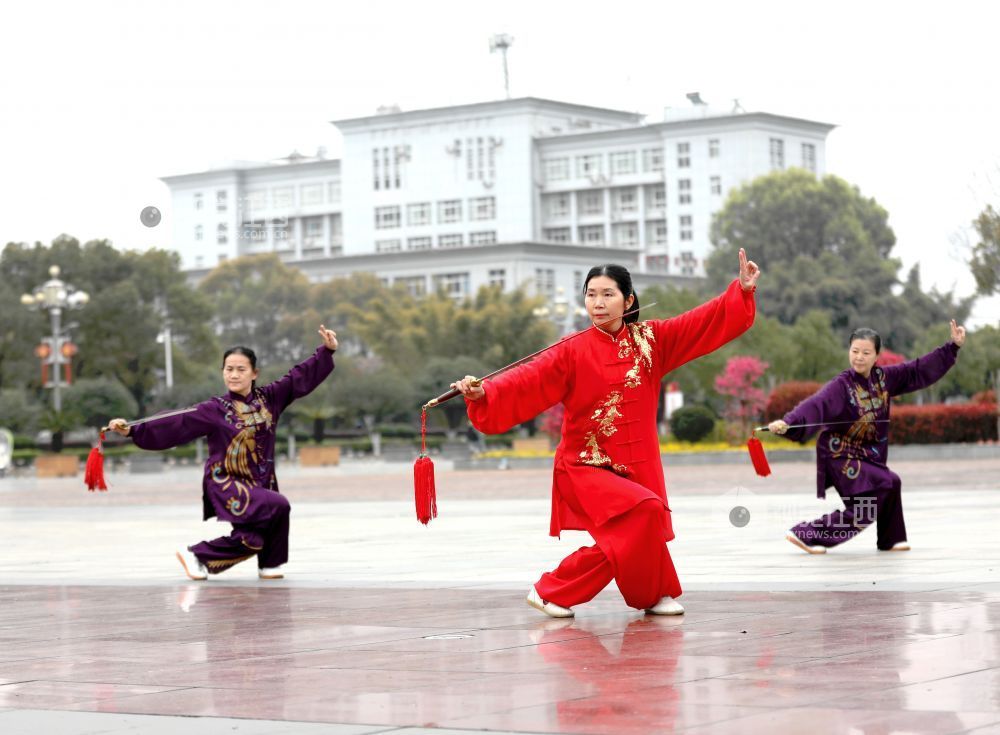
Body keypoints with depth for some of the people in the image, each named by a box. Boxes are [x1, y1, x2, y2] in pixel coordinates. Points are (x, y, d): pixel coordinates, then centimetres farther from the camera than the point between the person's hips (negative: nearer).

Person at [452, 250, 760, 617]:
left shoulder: (651, 339, 2)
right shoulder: (572, 352, -9)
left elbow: (706, 321, 3)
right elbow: (526, 381, -21)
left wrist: (742, 290, -5)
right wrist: (483, 392, -36)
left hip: (637, 468, 5)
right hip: (586, 470, -5)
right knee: (643, 512, -24)